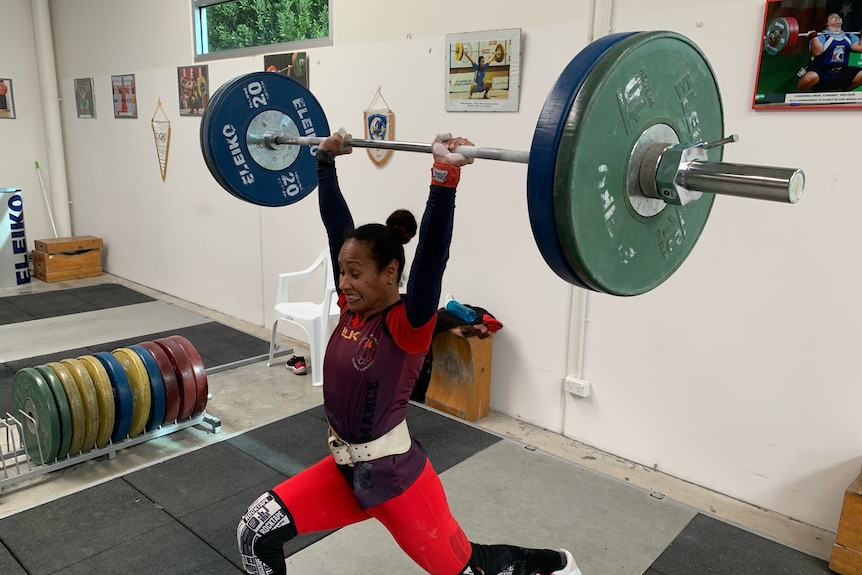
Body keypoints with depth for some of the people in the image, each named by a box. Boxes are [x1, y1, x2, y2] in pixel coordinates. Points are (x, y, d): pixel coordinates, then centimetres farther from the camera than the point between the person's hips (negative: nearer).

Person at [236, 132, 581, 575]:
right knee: (256, 531, -1)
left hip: (394, 477, -6)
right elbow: (336, 222, 1)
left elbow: (432, 252, -36)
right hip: (345, 470, 7)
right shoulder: (353, 307, -3)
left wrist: (445, 175, -45)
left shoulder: (409, 325, -20)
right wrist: (325, 159, 5)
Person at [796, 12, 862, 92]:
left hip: (841, 72, 7)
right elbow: (817, 52, -26)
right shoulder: (821, 36, -9)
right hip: (820, 72, -7)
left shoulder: (849, 36, 12)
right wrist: (814, 37, -32)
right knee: (811, 77, -41)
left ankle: (841, 91, 19)